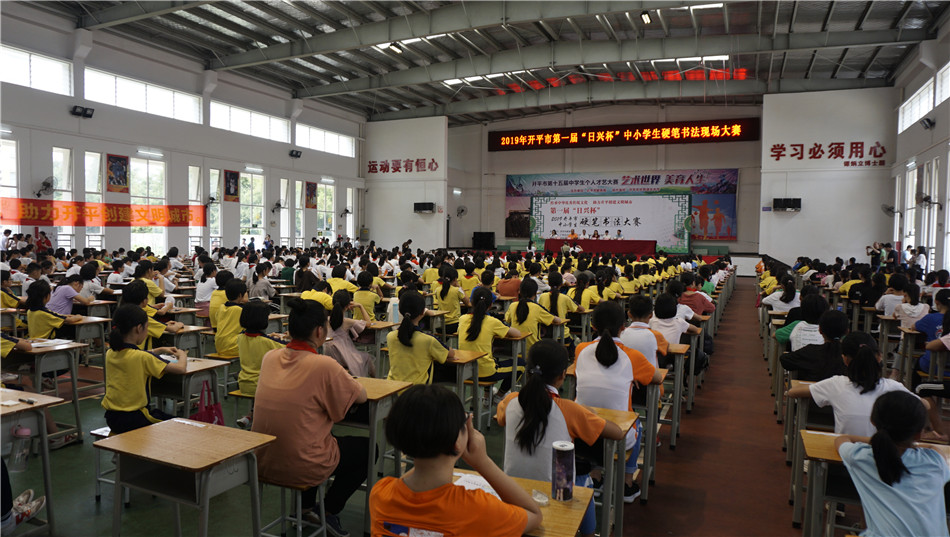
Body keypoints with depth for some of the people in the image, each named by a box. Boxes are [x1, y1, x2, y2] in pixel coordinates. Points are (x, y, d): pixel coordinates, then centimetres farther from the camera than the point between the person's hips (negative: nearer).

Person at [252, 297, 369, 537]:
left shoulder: (270, 357, -2)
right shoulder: (323, 365, -22)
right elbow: (361, 396, -7)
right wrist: (342, 381, 12)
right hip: (301, 468, -6)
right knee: (368, 448, 15)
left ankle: (306, 507, 32)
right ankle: (329, 510, 18)